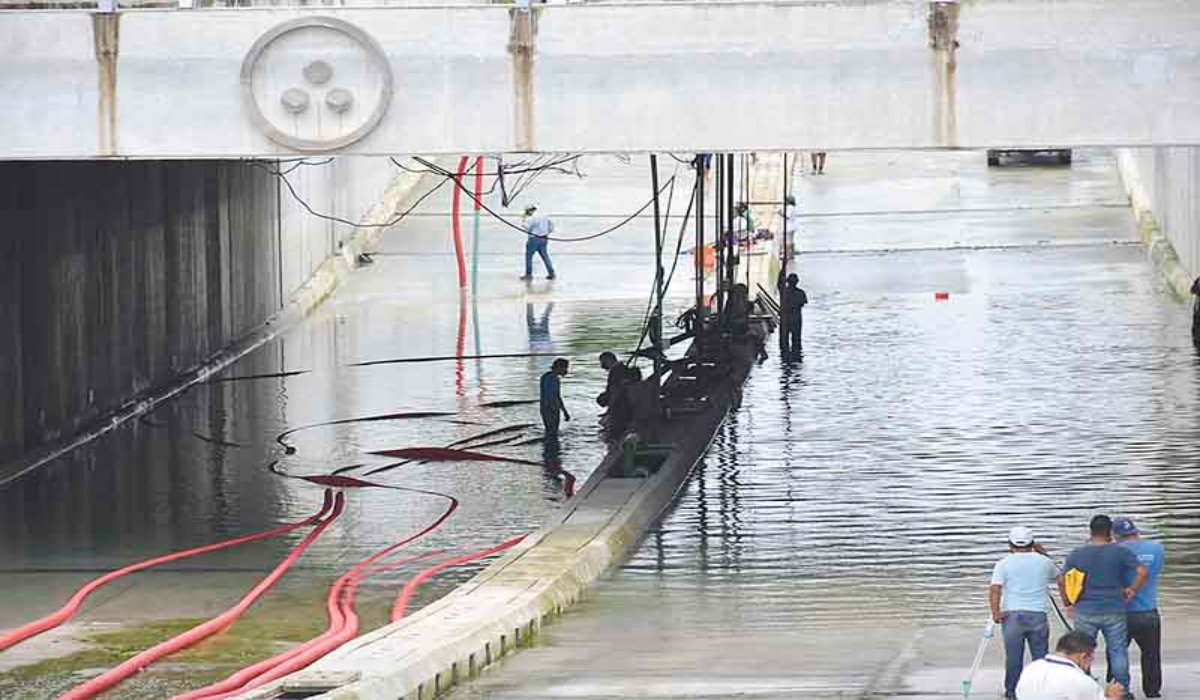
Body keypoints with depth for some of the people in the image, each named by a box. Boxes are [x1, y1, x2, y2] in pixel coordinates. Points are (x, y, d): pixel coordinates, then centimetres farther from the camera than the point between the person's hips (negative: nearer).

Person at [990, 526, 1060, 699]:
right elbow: (1059, 578, 26)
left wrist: (995, 612, -11)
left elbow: (995, 589, -11)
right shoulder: (1044, 561, 8)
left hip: (1012, 615, -1)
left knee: (1013, 657, 5)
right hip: (1038, 615, 1)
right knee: (1040, 656, 7)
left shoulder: (1004, 564, 1)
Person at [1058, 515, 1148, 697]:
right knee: (1118, 651, 8)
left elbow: (1061, 579, 0)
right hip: (1114, 611, -1)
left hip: (1085, 612, 1)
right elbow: (1142, 572, -11)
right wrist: (1133, 590, 2)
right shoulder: (1120, 552, -4)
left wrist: (1068, 602, 10)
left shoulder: (1077, 554, 1)